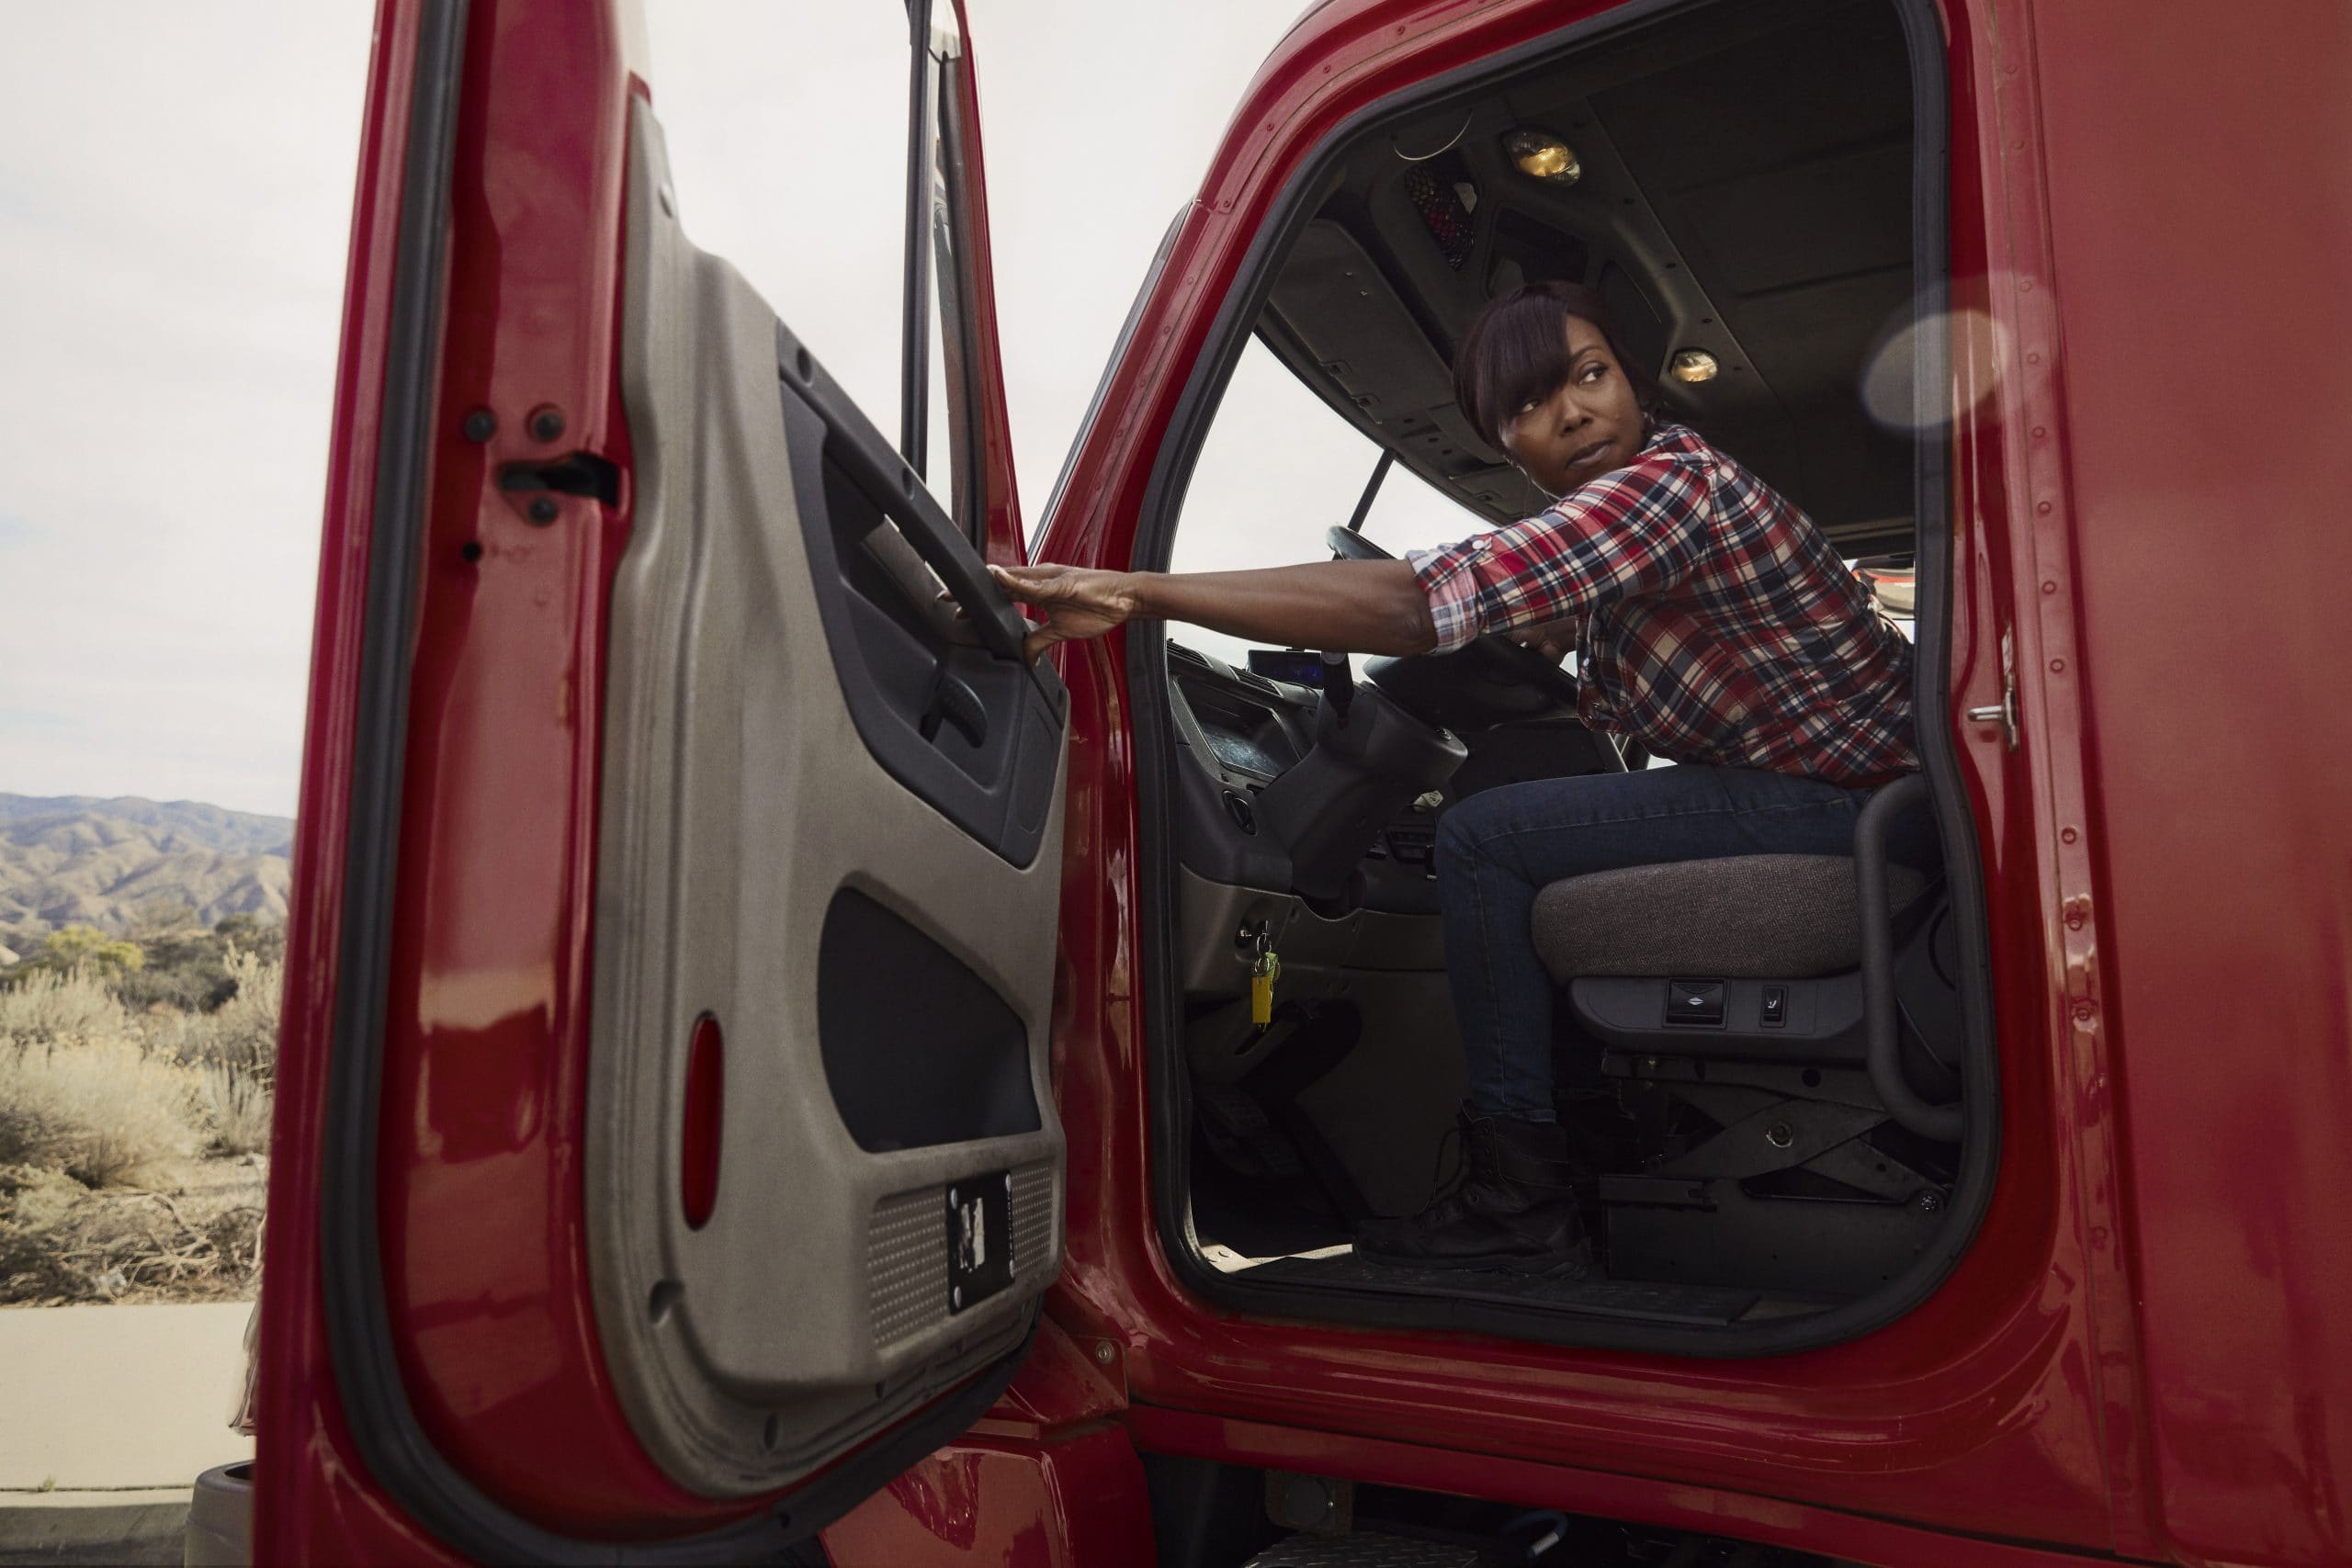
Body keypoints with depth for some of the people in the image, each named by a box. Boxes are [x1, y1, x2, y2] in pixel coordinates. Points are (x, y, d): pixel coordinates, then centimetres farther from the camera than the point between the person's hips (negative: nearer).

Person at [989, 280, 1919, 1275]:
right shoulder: (1624, 508, 9)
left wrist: (1144, 592, -38)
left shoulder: (1667, 484, -23)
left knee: (1482, 839, -16)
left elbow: (1414, 602, -35)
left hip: (1846, 803, -10)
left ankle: (1522, 1208, -8)